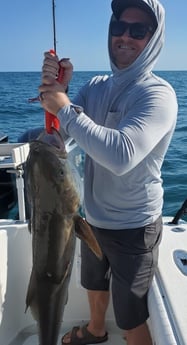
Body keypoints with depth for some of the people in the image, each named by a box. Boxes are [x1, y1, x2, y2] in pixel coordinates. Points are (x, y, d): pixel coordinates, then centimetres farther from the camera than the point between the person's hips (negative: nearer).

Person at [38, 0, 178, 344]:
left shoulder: (158, 94, -22)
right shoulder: (96, 86, 0)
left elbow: (122, 155, -37)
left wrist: (65, 109, -30)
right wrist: (56, 87, -22)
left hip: (133, 227, -7)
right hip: (93, 216, 7)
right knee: (95, 285, 31)